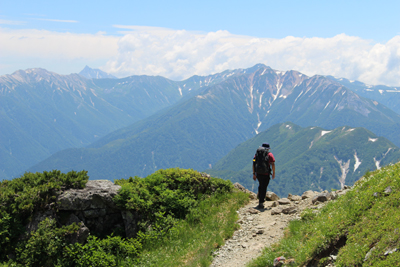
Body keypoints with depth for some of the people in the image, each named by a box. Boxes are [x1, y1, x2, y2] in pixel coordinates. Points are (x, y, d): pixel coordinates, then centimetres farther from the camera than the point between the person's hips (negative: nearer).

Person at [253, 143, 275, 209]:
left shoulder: (257, 153, 10)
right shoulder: (270, 154, 0)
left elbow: (254, 164, 7)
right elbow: (273, 164, -6)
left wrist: (254, 174, 10)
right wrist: (273, 173, 4)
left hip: (258, 173, 4)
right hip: (266, 174, -4)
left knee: (261, 185, 26)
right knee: (263, 188, 2)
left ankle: (260, 198, 31)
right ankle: (260, 203, 0)